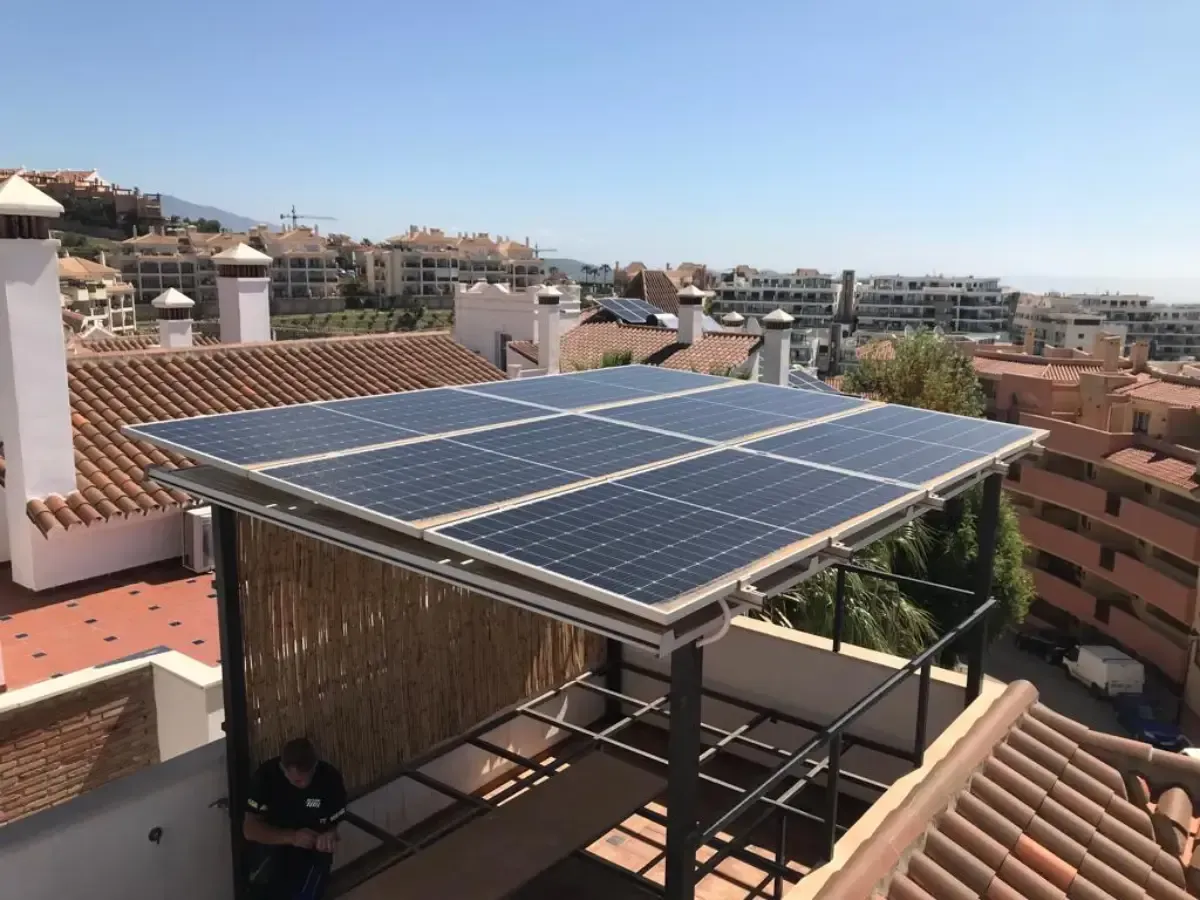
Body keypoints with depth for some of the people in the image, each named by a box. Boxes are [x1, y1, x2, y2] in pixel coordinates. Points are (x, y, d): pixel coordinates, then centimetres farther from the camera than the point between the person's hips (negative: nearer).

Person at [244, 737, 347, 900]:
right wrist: (292, 837, -35)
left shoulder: (330, 779, -21)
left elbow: (336, 826, -12)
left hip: (312, 850, 0)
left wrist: (329, 836, -37)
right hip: (273, 843, 0)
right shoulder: (267, 775, -21)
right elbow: (250, 829, -21)